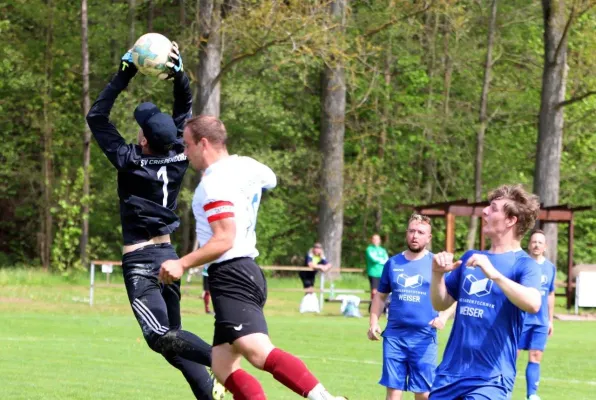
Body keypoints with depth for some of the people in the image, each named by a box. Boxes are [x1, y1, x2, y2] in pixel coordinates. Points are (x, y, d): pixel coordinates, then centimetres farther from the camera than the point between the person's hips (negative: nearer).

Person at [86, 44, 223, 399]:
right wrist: (179, 73, 0)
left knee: (160, 337, -17)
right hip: (169, 258, 7)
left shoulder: (131, 161, -13)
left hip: (139, 263, -7)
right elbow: (185, 109, 13)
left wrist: (124, 75, -7)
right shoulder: (179, 158, 0)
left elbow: (97, 117, -7)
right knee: (172, 338, 11)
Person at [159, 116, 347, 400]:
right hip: (246, 272, 11)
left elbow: (224, 240, -20)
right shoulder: (244, 166, 15)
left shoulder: (215, 183, -13)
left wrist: (182, 264, -20)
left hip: (231, 275, -11)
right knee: (223, 368, 7)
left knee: (257, 351, -29)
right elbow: (270, 179, 39)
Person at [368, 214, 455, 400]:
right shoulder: (393, 263, 9)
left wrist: (444, 316, -17)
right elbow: (381, 296, 18)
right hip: (394, 336, 2)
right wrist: (374, 323, 5)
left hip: (424, 338, -2)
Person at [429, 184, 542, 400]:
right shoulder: (471, 258, 13)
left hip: (491, 378, -7)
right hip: (450, 372, 7)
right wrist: (438, 274, -2)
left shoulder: (524, 264, -7)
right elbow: (440, 304, 17)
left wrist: (493, 274, -33)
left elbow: (533, 304, -26)